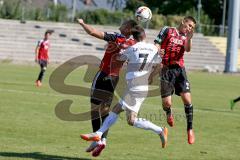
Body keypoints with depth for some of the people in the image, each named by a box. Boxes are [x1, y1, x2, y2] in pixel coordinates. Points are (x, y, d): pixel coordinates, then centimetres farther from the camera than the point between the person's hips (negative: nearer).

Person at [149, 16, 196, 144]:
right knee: (166, 103, -6)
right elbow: (156, 46, 2)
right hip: (166, 70, -3)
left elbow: (187, 49, -7)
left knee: (187, 99, -12)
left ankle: (190, 129, 0)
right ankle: (169, 113, 32)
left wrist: (188, 38, -23)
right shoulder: (167, 31, 4)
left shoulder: (185, 37, 14)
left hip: (179, 70, 3)